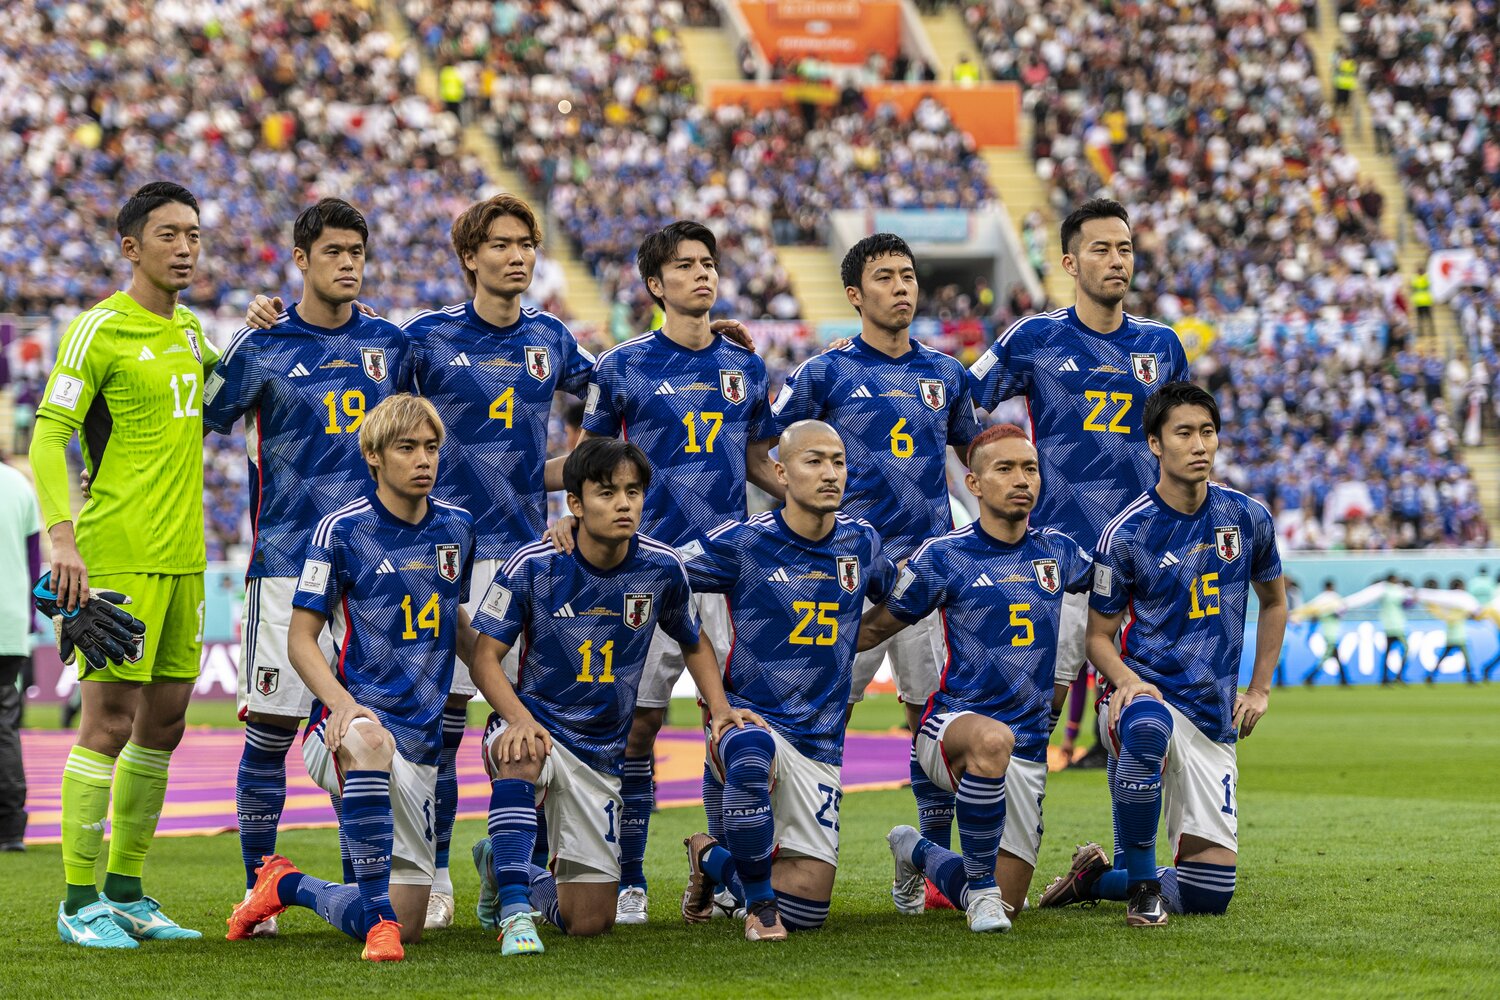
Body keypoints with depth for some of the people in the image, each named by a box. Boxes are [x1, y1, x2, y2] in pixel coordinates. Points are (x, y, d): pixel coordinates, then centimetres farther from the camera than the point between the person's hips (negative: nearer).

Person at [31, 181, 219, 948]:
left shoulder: (191, 330, 15)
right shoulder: (100, 330, -8)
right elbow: (48, 438, -12)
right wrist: (62, 536, -23)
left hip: (181, 557, 8)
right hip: (117, 557, -8)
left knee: (163, 723, 10)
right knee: (108, 721, -8)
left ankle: (126, 891, 19)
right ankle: (79, 901, -3)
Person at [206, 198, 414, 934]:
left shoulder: (388, 344, 11)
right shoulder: (262, 348, 0)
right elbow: (193, 423, 5)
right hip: (287, 562, -3)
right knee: (271, 727, -5)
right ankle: (258, 887, 2)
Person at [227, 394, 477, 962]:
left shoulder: (456, 528, 9)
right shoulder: (342, 529, -6)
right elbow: (301, 637, -7)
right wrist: (340, 700, -23)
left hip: (420, 744, 5)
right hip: (349, 722, -5)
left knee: (405, 928, 5)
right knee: (368, 740, -45)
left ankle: (287, 886, 32)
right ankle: (376, 914, -37)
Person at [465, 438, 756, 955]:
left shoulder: (662, 568, -6)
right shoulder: (533, 565, -14)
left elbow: (694, 643, 13)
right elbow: (486, 655, -11)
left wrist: (719, 706, -4)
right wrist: (519, 718, -30)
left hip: (600, 753, 3)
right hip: (537, 728, -3)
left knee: (589, 922, 3)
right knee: (520, 754, -43)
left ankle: (501, 868, 35)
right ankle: (514, 911, -35)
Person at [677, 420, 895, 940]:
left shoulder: (860, 542, 5)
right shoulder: (744, 542, -8)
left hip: (820, 743, 4)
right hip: (749, 719, -4)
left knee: (805, 911, 1)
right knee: (752, 757, -44)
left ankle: (711, 858, 31)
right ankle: (759, 903, -22)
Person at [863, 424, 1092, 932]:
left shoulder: (1057, 551, 8)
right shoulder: (943, 556, -4)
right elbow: (874, 628, 7)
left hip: (1028, 751, 5)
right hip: (951, 726, -4)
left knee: (1004, 907, 4)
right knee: (993, 740, -44)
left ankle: (917, 853, 37)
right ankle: (981, 885, -24)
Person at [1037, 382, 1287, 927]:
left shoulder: (1248, 518, 3)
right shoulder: (1126, 534, -7)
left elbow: (1273, 601, 21)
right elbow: (1099, 636, 0)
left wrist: (1258, 689, 13)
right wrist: (1126, 679, -21)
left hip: (1214, 718, 4)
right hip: (1146, 693, -4)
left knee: (1209, 893, -2)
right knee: (1147, 728, -45)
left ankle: (1097, 877, 26)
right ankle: (1141, 880, -26)